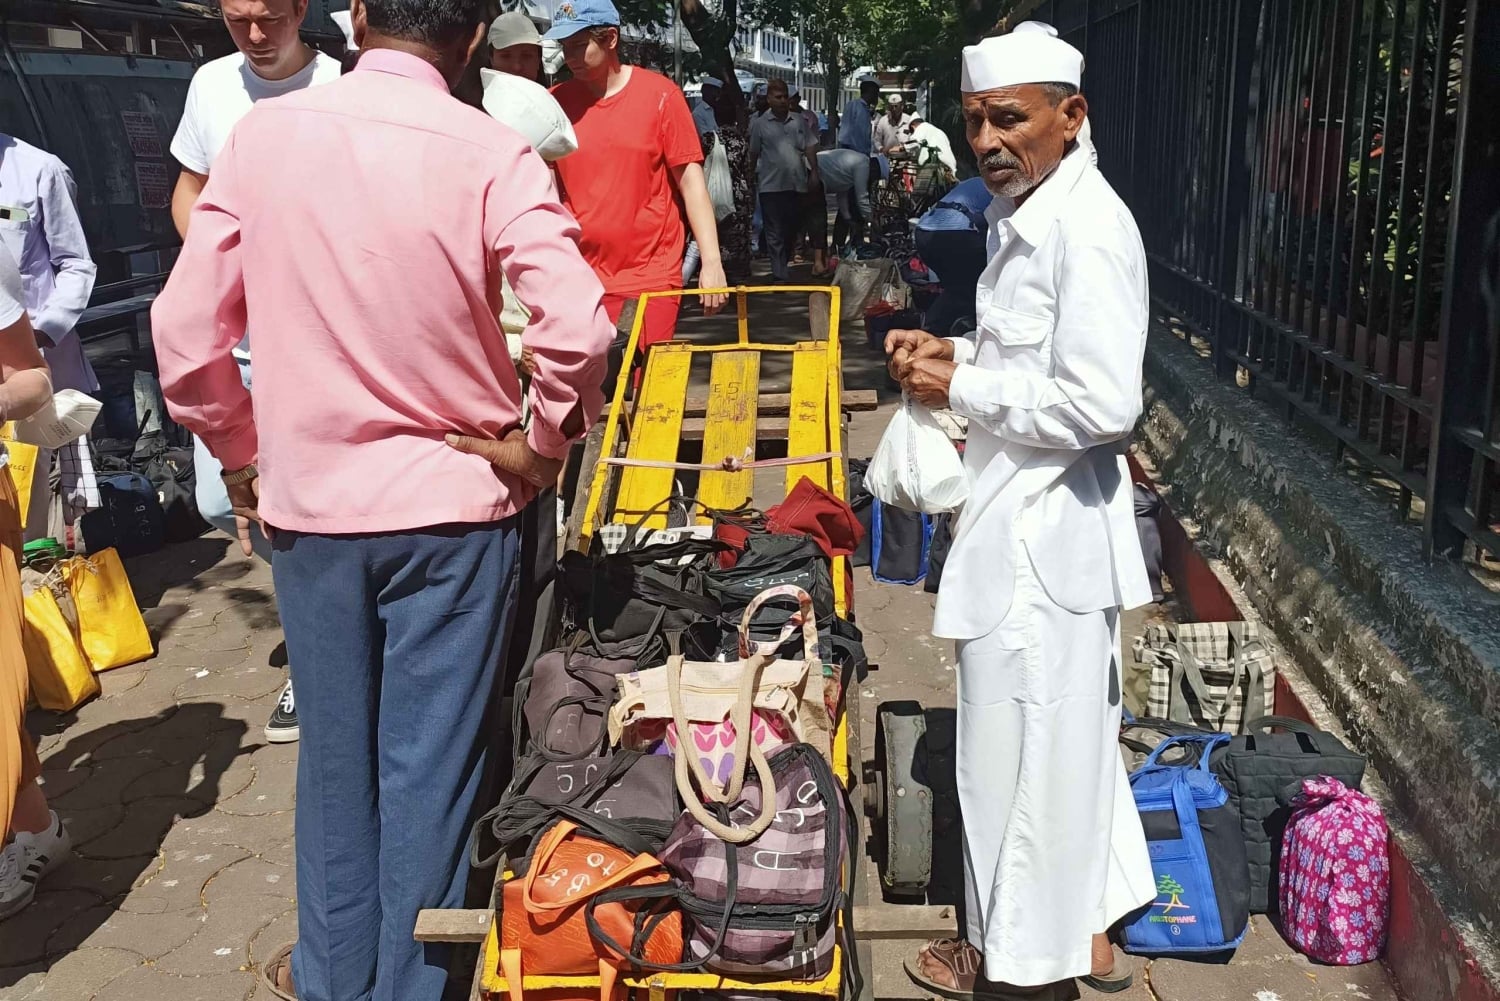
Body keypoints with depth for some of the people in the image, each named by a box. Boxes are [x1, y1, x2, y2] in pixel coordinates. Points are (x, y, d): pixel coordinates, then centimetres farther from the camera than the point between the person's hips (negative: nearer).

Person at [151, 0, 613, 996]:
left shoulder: (263, 133, -4)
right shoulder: (489, 152, -12)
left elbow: (185, 331, -3)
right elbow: (577, 330, -22)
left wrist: (240, 454, 12)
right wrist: (541, 442, -5)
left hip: (307, 503, 3)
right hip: (453, 504, -2)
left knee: (334, 754, 19)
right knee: (432, 764, 10)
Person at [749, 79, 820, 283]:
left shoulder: (799, 121, 10)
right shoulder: (760, 124, 3)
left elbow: (810, 147, 11)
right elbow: (754, 153, 9)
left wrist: (814, 171, 1)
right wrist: (752, 177, 11)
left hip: (796, 184, 3)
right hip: (771, 185, -3)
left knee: (791, 229, 12)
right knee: (775, 232, -5)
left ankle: (784, 265, 30)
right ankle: (780, 274, -7)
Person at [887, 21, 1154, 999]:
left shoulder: (1088, 226, -19)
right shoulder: (1025, 211, 12)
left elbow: (1102, 403, -25)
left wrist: (961, 387, -17)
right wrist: (955, 351, 6)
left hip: (1046, 532, -10)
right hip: (1025, 520, 10)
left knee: (1023, 744, 5)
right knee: (1063, 735, 20)